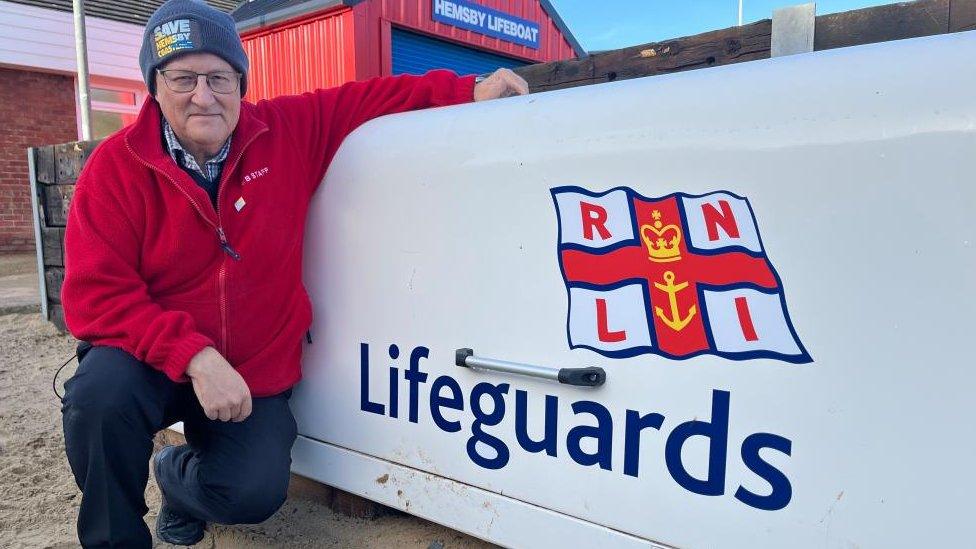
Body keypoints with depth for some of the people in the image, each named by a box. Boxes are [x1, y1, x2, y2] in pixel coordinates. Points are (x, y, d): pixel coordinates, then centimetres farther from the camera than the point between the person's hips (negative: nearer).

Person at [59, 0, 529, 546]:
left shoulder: (289, 132, -7)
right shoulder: (117, 165, -13)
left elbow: (365, 98, 2)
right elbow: (95, 295, -17)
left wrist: (469, 91, -4)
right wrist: (194, 355, -29)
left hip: (257, 375, 1)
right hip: (152, 362, -1)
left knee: (256, 494, -15)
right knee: (102, 392, -32)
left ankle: (177, 473, 24)